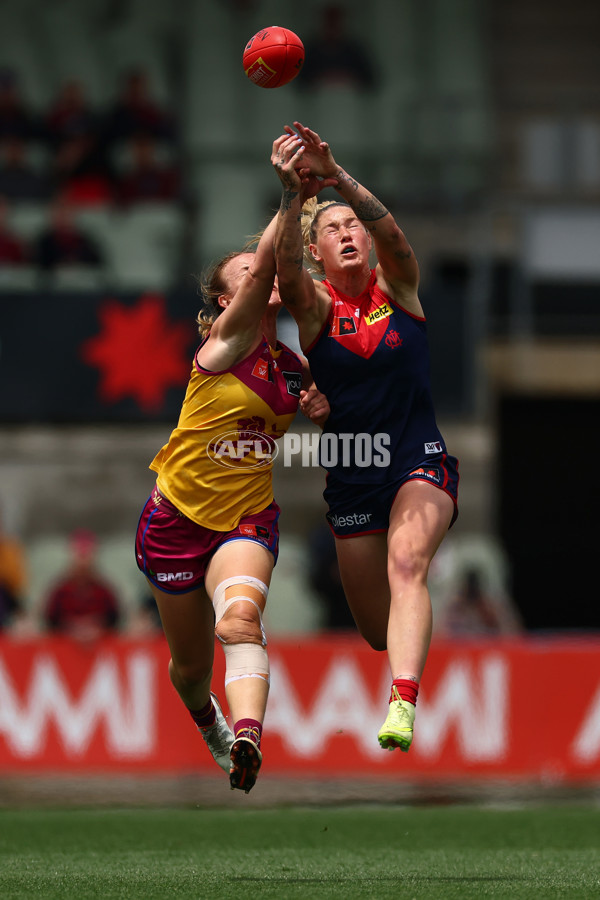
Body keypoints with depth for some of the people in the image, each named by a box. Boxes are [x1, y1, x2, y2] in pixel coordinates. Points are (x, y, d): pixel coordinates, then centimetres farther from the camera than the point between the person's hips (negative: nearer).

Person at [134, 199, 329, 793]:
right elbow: (264, 268, -25)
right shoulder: (227, 340, -10)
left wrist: (319, 410, 4)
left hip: (248, 518, 2)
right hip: (178, 516, -2)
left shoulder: (294, 366, 7)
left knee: (240, 617, -30)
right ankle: (208, 722, 48)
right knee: (191, 663, 12)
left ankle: (247, 738, -54)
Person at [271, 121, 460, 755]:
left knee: (406, 564, -29)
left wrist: (337, 177, -40)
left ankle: (403, 707, -45)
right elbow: (286, 269, -25)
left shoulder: (397, 287, -1)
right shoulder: (314, 305, -2)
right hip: (350, 479, 2)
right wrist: (293, 193, -43)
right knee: (378, 632, 6)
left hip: (420, 464, -2)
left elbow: (388, 231, -21)